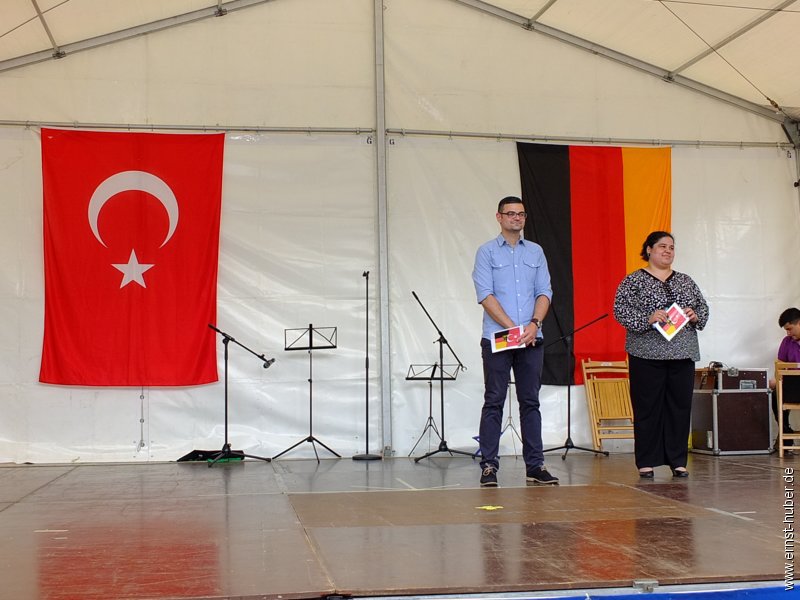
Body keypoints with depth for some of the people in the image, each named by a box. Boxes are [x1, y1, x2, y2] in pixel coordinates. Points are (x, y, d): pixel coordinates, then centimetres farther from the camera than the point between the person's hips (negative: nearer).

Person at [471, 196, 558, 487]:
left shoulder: (536, 252, 13)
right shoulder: (487, 252, 2)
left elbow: (544, 292, 7)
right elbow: (485, 295, -7)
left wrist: (534, 324, -10)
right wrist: (512, 328, -15)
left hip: (532, 339, 3)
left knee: (530, 402, 7)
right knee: (494, 402, 0)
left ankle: (535, 466, 11)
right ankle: (489, 466, 4)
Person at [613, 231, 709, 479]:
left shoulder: (685, 281, 17)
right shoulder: (633, 281, 2)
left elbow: (703, 307, 18)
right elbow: (621, 311, -7)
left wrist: (695, 316, -4)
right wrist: (648, 319, -20)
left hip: (683, 355, 4)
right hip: (647, 355, -4)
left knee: (680, 407, 5)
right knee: (647, 409, -1)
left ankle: (678, 461, 13)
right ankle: (646, 462, 6)